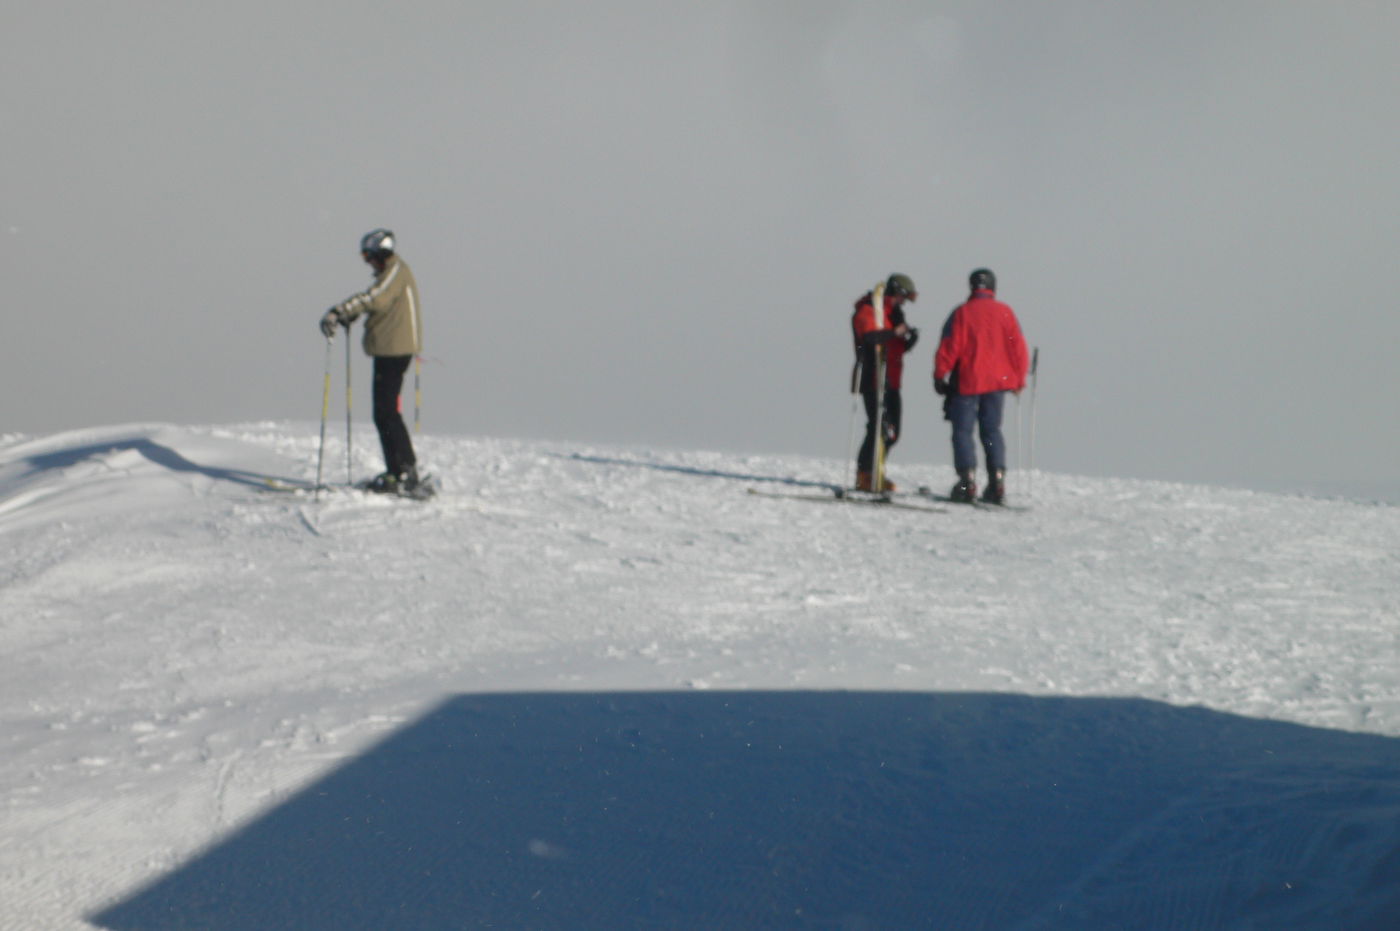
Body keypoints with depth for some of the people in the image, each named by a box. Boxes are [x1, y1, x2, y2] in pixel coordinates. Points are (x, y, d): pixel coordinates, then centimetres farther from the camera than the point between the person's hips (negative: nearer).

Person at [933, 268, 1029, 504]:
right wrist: (1019, 378, 13)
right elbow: (1018, 347, 3)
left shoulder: (962, 312, -6)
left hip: (967, 382, -3)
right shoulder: (1005, 313, 2)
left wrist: (940, 376, 2)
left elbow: (949, 347, -8)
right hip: (997, 382, 3)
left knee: (963, 431, 3)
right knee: (992, 431, 11)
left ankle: (968, 481, -9)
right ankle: (997, 483, 1)